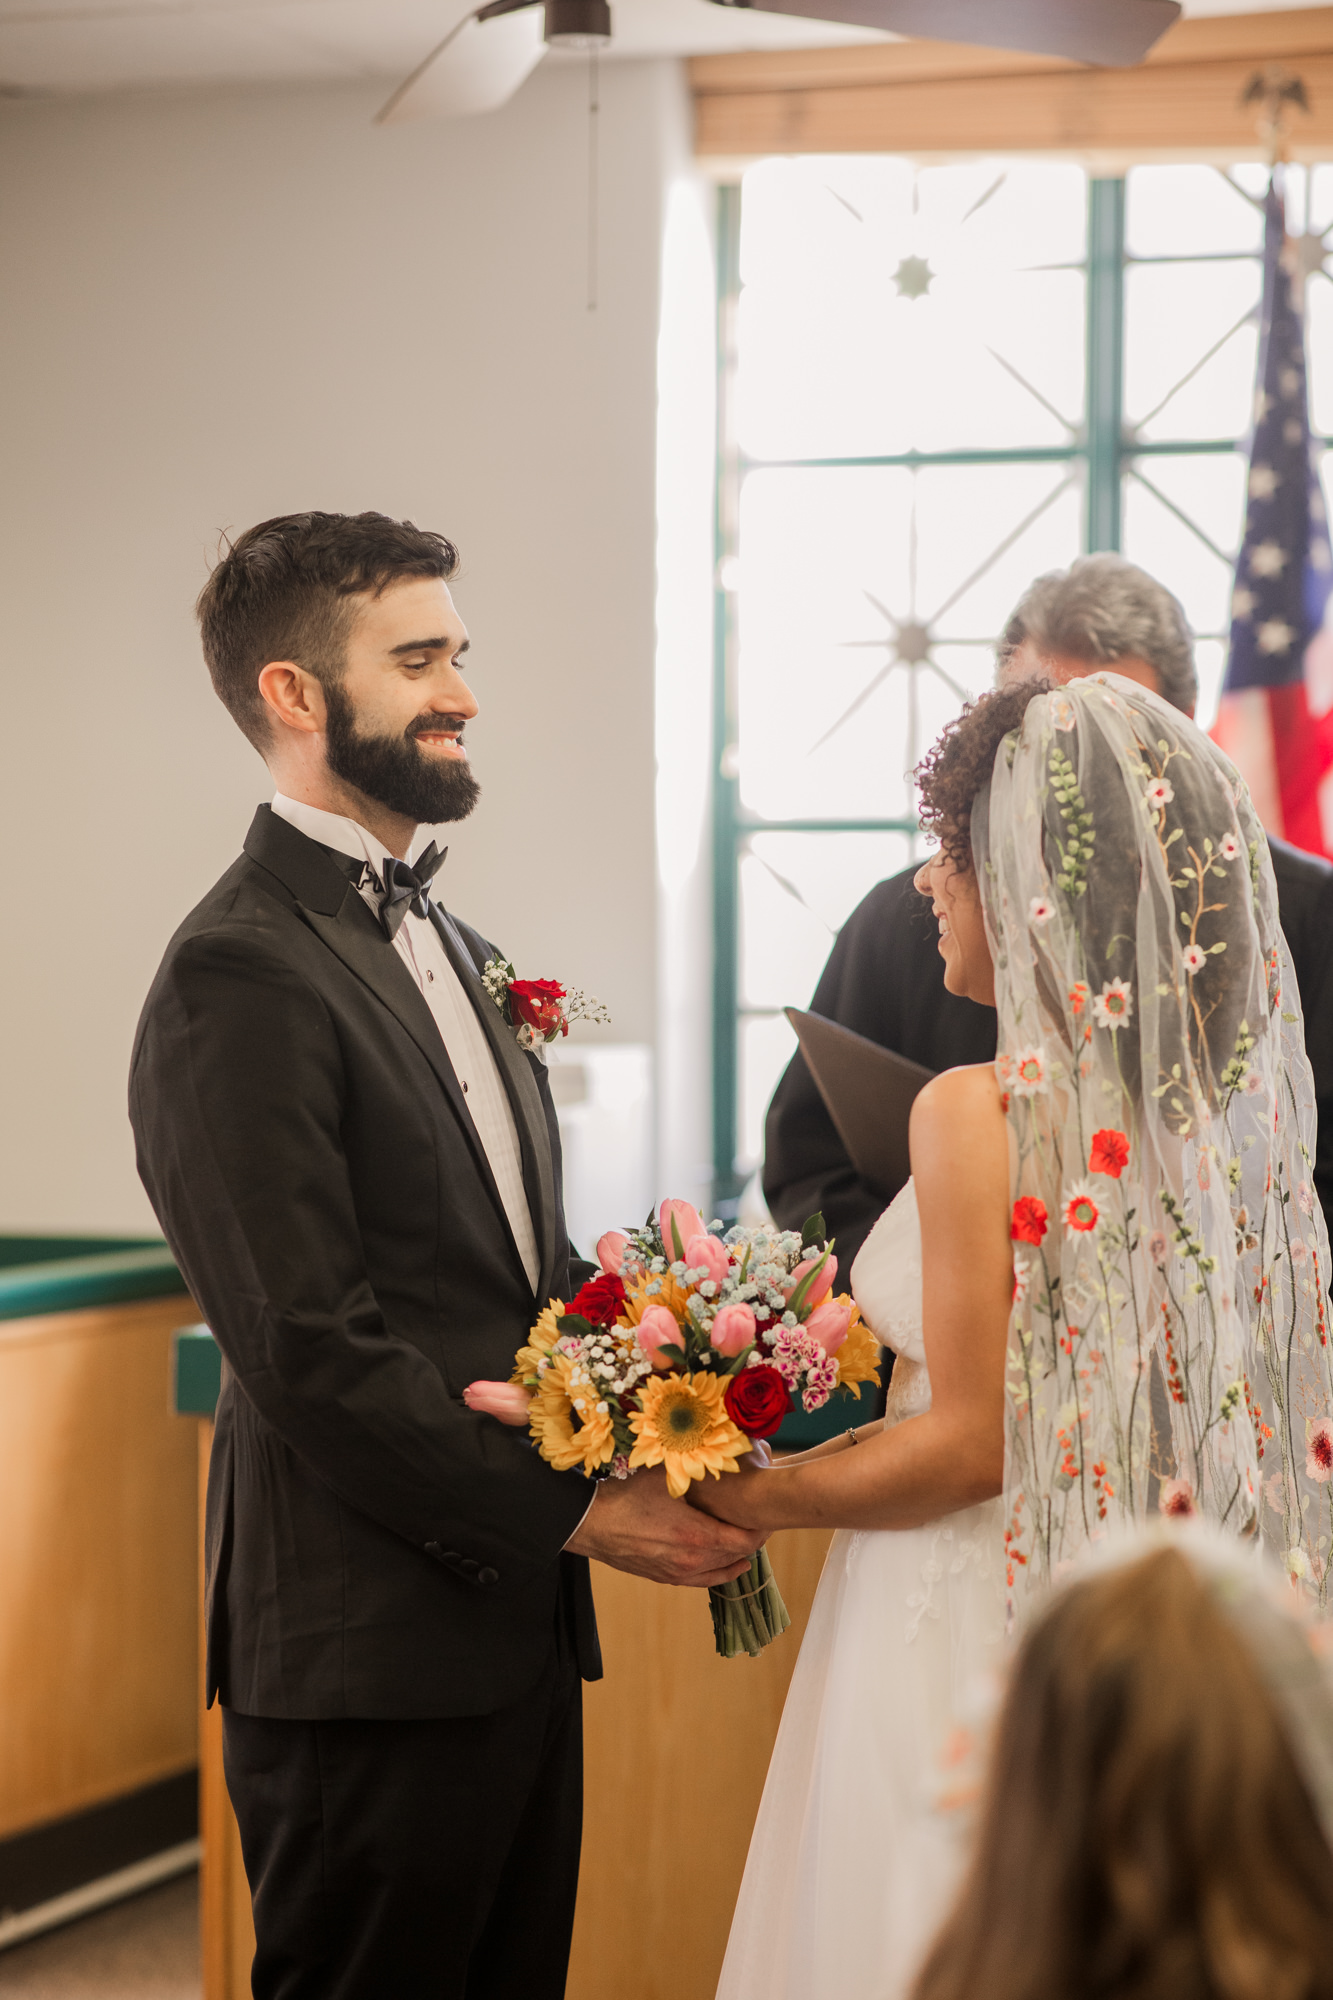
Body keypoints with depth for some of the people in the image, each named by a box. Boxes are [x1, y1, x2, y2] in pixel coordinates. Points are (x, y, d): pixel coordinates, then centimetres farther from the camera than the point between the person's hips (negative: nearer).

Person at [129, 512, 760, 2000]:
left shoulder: (441, 944, 17)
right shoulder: (242, 972, -15)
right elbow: (308, 1349, -20)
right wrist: (575, 1513, -15)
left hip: (512, 1619, 9)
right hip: (368, 1654, -9)